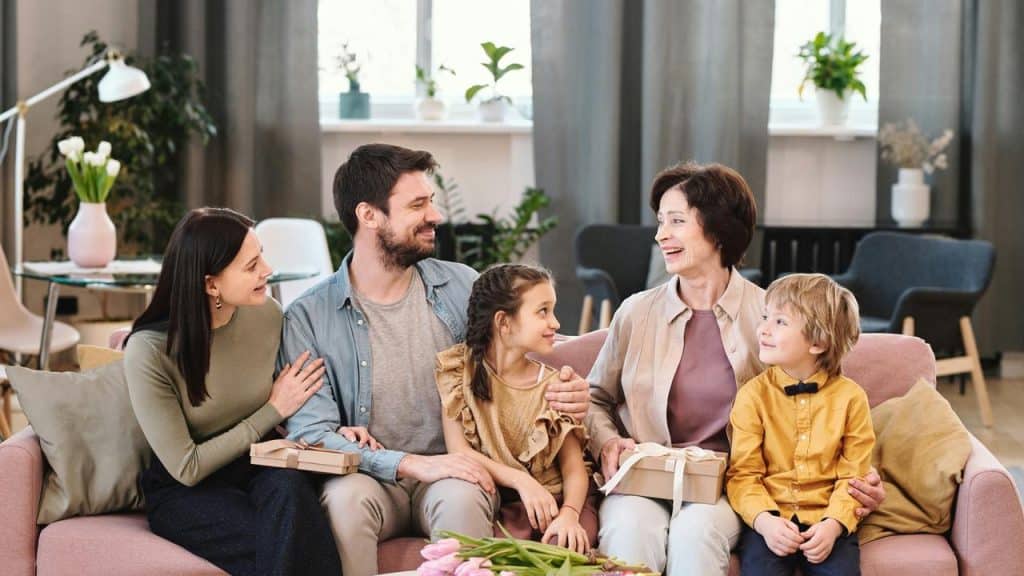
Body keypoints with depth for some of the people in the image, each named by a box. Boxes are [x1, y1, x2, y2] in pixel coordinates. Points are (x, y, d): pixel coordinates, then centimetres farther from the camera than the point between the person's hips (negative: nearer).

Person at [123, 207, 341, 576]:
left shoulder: (266, 314, -5)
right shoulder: (149, 352, -18)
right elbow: (186, 469, -14)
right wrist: (273, 411, -11)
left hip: (257, 468, 4)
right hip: (184, 492, -4)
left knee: (289, 486, -32)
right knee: (292, 537, -32)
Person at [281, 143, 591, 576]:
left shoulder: (462, 287, 6)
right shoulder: (308, 317, -3)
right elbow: (311, 432, -11)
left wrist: (566, 395, -14)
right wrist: (412, 464, -24)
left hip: (454, 472, 1)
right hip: (370, 475, -1)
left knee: (460, 497, -34)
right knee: (345, 497, -35)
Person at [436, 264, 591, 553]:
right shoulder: (457, 368, 1)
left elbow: (574, 467, -1)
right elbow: (458, 450, -7)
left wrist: (569, 514, -22)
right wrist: (521, 480, -20)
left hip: (549, 506, 0)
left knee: (567, 544, -30)